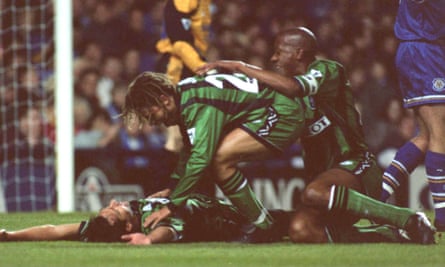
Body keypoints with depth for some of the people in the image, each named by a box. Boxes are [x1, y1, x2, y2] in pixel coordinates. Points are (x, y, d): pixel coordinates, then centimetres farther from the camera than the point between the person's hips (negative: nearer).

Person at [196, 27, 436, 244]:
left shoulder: (327, 71, -5)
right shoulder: (295, 95, 21)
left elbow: (292, 87, -24)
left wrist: (240, 66, -20)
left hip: (355, 167, -8)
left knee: (314, 194, -39)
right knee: (300, 230, -21)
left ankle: (407, 219, -30)